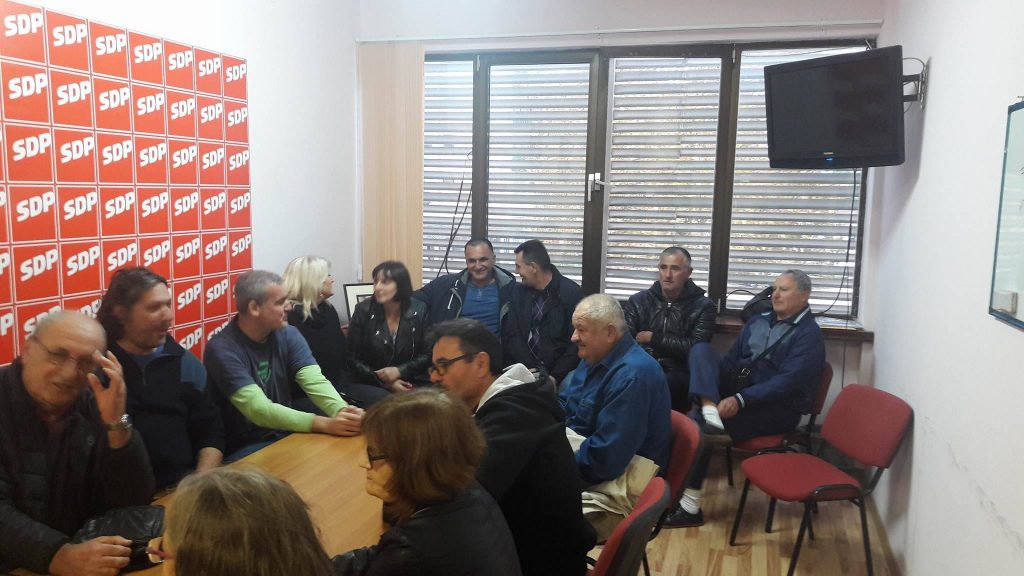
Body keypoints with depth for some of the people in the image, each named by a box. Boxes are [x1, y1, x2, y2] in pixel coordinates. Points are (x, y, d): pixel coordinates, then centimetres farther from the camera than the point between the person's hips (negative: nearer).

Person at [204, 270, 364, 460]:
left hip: (285, 436, 6)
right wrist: (325, 424, -36)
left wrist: (343, 411, -34)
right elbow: (259, 409, -27)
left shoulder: (288, 335, 0)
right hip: (243, 448, -6)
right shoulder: (222, 349, -18)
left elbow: (315, 381, -12)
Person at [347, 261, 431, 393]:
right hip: (374, 386, -1)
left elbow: (427, 355, 3)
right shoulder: (363, 311, -4)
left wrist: (399, 371, -11)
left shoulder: (419, 311, -2)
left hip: (412, 382, 1)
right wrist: (385, 383, -10)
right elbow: (353, 359, -2)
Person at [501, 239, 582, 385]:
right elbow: (511, 334, 5)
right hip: (524, 370, 3)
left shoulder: (571, 293, -4)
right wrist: (529, 368, -9)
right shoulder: (519, 291, 9)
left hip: (557, 374, -3)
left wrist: (555, 376, -14)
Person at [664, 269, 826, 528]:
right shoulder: (758, 321, 17)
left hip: (777, 409, -7)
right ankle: (709, 410, -37)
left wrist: (740, 400, -29)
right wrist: (708, 375, -5)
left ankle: (690, 504, -15)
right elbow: (731, 361, 17)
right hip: (739, 391, 7)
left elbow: (788, 382, -19)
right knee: (701, 349, -12)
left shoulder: (809, 334, -7)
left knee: (694, 423, -25)